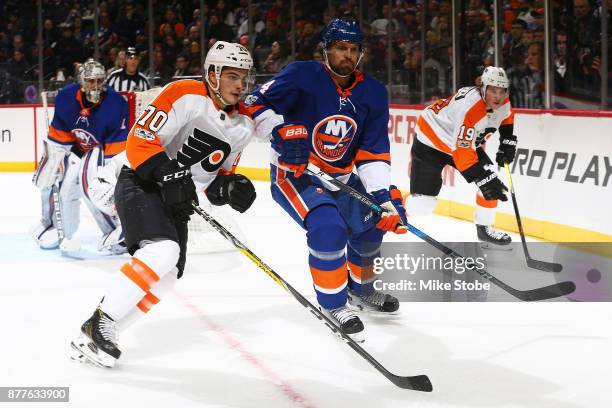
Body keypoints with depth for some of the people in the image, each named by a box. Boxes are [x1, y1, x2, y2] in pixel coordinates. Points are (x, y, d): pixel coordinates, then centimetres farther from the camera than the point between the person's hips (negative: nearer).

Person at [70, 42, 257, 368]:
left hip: (176, 197, 9)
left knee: (168, 273, 1)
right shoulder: (184, 95, -17)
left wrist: (231, 188, -9)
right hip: (140, 183, -9)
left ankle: (96, 336, 7)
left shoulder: (243, 124, 6)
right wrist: (170, 175, -30)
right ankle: (97, 326, -21)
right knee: (163, 250, -28)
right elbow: (140, 139, -20)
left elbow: (218, 175, 13)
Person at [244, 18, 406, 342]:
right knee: (328, 226, -28)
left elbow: (373, 152, -5)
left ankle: (360, 289, 35)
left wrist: (385, 195, -18)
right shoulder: (302, 76, -17)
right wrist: (282, 131, -36)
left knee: (373, 223, 8)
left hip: (338, 177, 7)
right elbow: (256, 105, -18)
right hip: (293, 173, -7)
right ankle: (334, 305, -11)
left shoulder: (373, 93, -3)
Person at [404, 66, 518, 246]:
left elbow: (506, 118, 15)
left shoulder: (502, 101, -13)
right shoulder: (470, 106, -37)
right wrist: (485, 180, -40)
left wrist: (507, 143, 3)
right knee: (422, 203, -12)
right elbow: (462, 152, -39)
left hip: (465, 141, 8)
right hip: (430, 142, -7)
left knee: (492, 180, -8)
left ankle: (484, 228, 8)